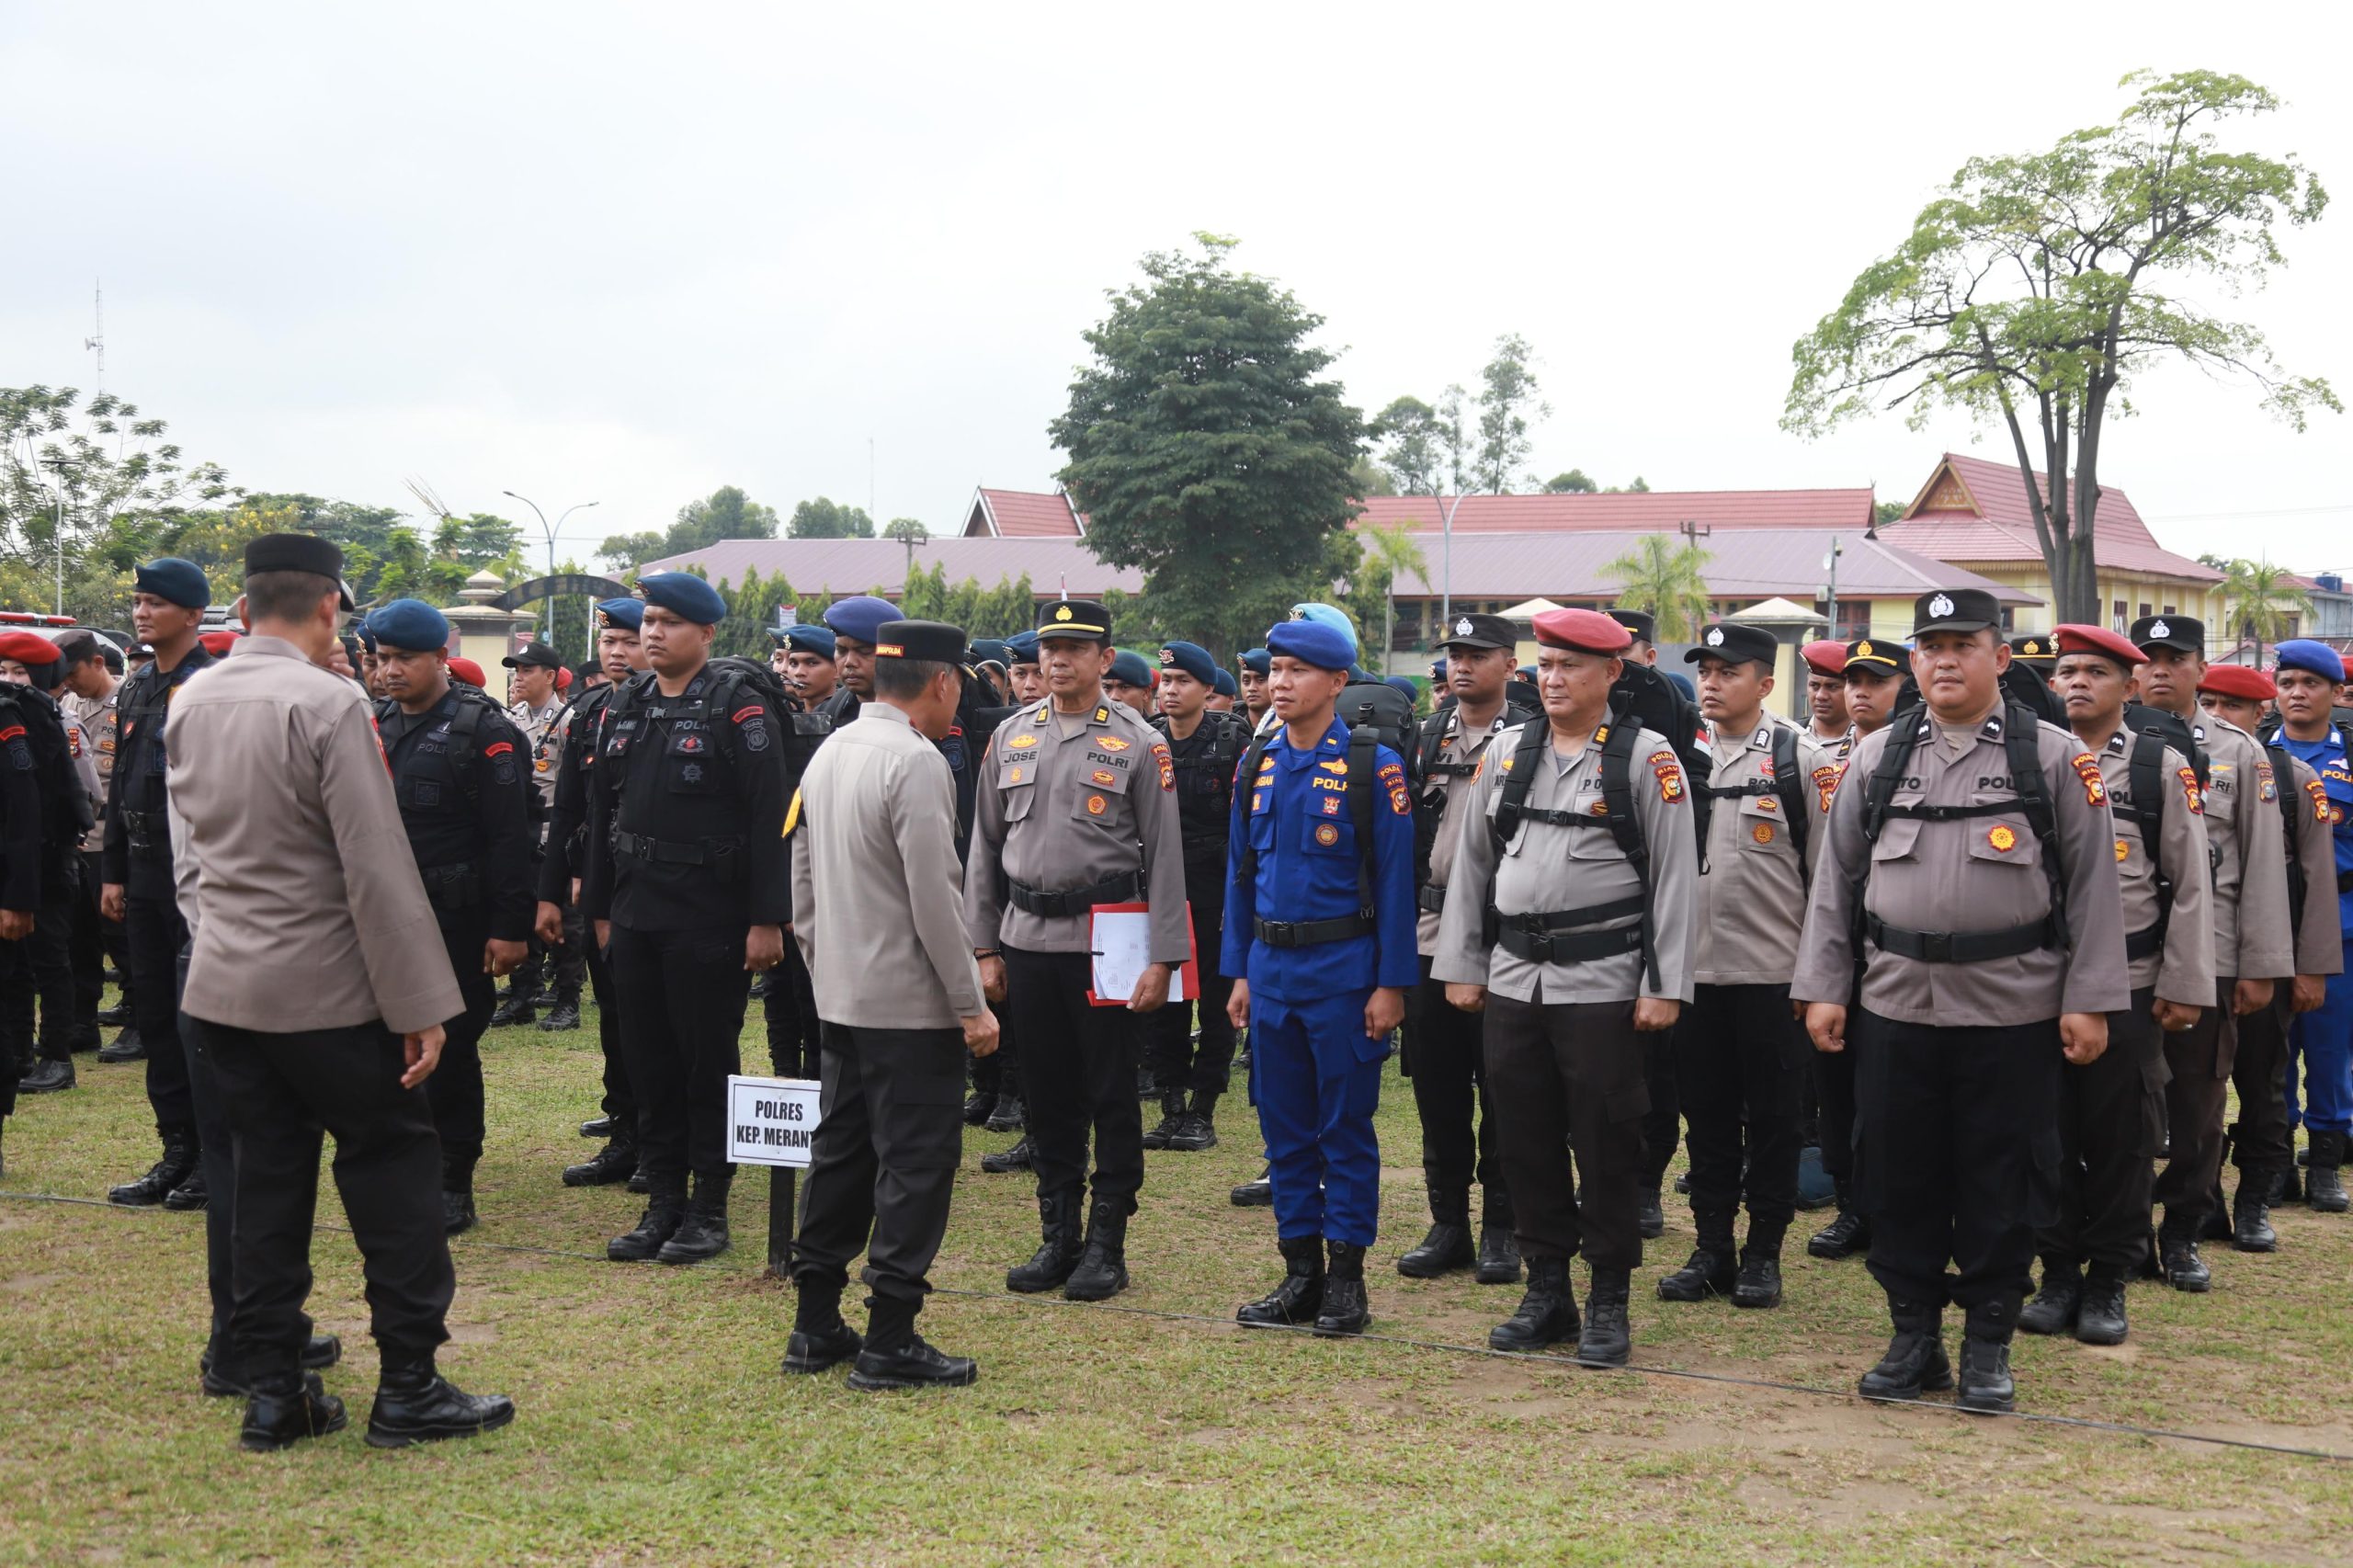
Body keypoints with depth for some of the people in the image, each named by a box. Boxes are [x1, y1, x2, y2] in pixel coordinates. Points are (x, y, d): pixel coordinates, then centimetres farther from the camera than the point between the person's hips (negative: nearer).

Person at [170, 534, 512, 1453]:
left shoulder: (191, 707, 6)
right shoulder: (328, 705, -17)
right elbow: (379, 870, -18)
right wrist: (420, 1006, -15)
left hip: (222, 987, 7)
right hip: (327, 994, -7)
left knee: (266, 1180, 13)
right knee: (394, 1174, 4)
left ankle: (271, 1389, 17)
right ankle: (408, 1388, 7)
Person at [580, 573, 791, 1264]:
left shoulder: (737, 709, -8)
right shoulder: (623, 710, 11)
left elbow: (768, 819, -12)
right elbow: (602, 812, 16)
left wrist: (766, 919, -16)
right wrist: (600, 908, 14)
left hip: (709, 921, -6)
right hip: (636, 917, 6)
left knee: (708, 1064, 2)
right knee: (649, 1064, 10)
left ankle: (710, 1210, 12)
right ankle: (663, 1204, 20)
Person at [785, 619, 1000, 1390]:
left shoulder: (829, 753, 11)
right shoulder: (916, 763, -17)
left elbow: (803, 882, 16)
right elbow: (935, 899, -20)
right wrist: (972, 1005, -14)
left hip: (842, 1000, 9)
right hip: (911, 1006, -9)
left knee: (840, 1154, 14)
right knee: (916, 1163, -2)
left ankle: (815, 1326, 20)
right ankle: (889, 1340, 0)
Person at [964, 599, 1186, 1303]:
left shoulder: (1139, 744, -3)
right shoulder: (1011, 738, 9)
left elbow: (1165, 856, -4)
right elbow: (985, 847, 12)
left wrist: (1162, 957, -10)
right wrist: (983, 947, 8)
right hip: (1027, 938, 4)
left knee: (1112, 1097, 2)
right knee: (1047, 1096, 10)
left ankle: (1106, 1245, 12)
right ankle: (1057, 1237, 21)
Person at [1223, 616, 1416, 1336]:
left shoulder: (1372, 766, -8)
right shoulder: (1257, 764, 8)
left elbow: (1394, 879, -8)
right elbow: (1241, 873, 13)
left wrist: (1391, 984, -11)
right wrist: (1239, 972, 10)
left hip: (1343, 970, -5)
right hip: (1272, 967, 5)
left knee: (1346, 1126, 3)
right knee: (1284, 1126, 9)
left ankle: (1346, 1276, 11)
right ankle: (1300, 1271, 19)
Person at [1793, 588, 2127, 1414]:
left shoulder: (2055, 757, 1)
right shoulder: (1875, 758, 8)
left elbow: (2092, 885, -1)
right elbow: (1835, 880, 10)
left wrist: (2088, 1000, -6)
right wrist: (1823, 989, 4)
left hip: (2013, 1010, -2)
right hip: (1895, 1005, 3)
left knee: (2001, 1184, 5)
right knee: (1897, 1177, 7)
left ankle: (1989, 1346, 18)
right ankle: (1914, 1337, 20)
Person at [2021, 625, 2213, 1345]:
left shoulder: (2162, 766, 2)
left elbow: (2191, 884, 0)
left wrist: (2185, 986, -4)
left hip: (2129, 985, -1)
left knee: (2122, 1137, 5)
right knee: (2046, 1133, 6)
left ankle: (2108, 1283, 16)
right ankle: (2058, 1273, 18)